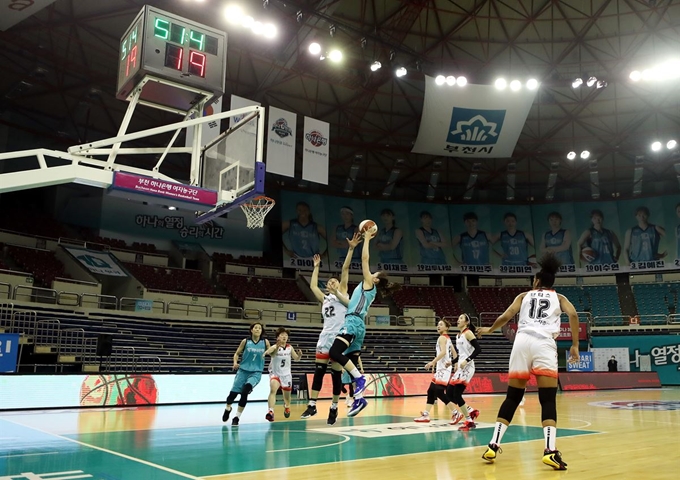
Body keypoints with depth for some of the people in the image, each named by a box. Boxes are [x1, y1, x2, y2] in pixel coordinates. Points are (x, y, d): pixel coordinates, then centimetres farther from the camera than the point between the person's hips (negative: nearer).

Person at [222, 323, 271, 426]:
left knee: (245, 392, -23)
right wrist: (235, 362, -10)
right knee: (233, 393, 2)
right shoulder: (245, 341, -2)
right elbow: (237, 353, 7)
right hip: (243, 370, 1)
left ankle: (236, 417, -3)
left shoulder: (265, 342, -1)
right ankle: (227, 409, 40)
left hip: (256, 372, -1)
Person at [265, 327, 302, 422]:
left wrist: (299, 355, -13)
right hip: (275, 373, -4)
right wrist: (277, 347, -60)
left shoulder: (290, 347, -3)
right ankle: (270, 411, -38)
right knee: (273, 390, -31)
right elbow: (271, 353, -41)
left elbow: (296, 358, 9)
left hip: (286, 374, 4)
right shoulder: (275, 347, -17)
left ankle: (286, 407, 50)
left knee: (287, 395, 18)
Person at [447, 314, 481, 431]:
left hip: (467, 367, -9)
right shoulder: (458, 336, 17)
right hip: (460, 367, 9)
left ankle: (469, 422, -4)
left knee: (457, 395, -13)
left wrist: (467, 360, -24)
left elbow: (478, 349, -18)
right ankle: (471, 411, 18)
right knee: (449, 393, 6)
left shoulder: (468, 333, -8)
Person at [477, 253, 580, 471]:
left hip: (522, 342, 2)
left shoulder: (524, 295, 24)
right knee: (548, 400, -3)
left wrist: (489, 329, 28)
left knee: (512, 397, 9)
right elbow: (573, 314, 1)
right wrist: (575, 345, 4)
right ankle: (550, 451, -19)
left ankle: (493, 446, 7)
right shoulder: (558, 297, 22)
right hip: (544, 344, -1)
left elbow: (506, 316, 11)